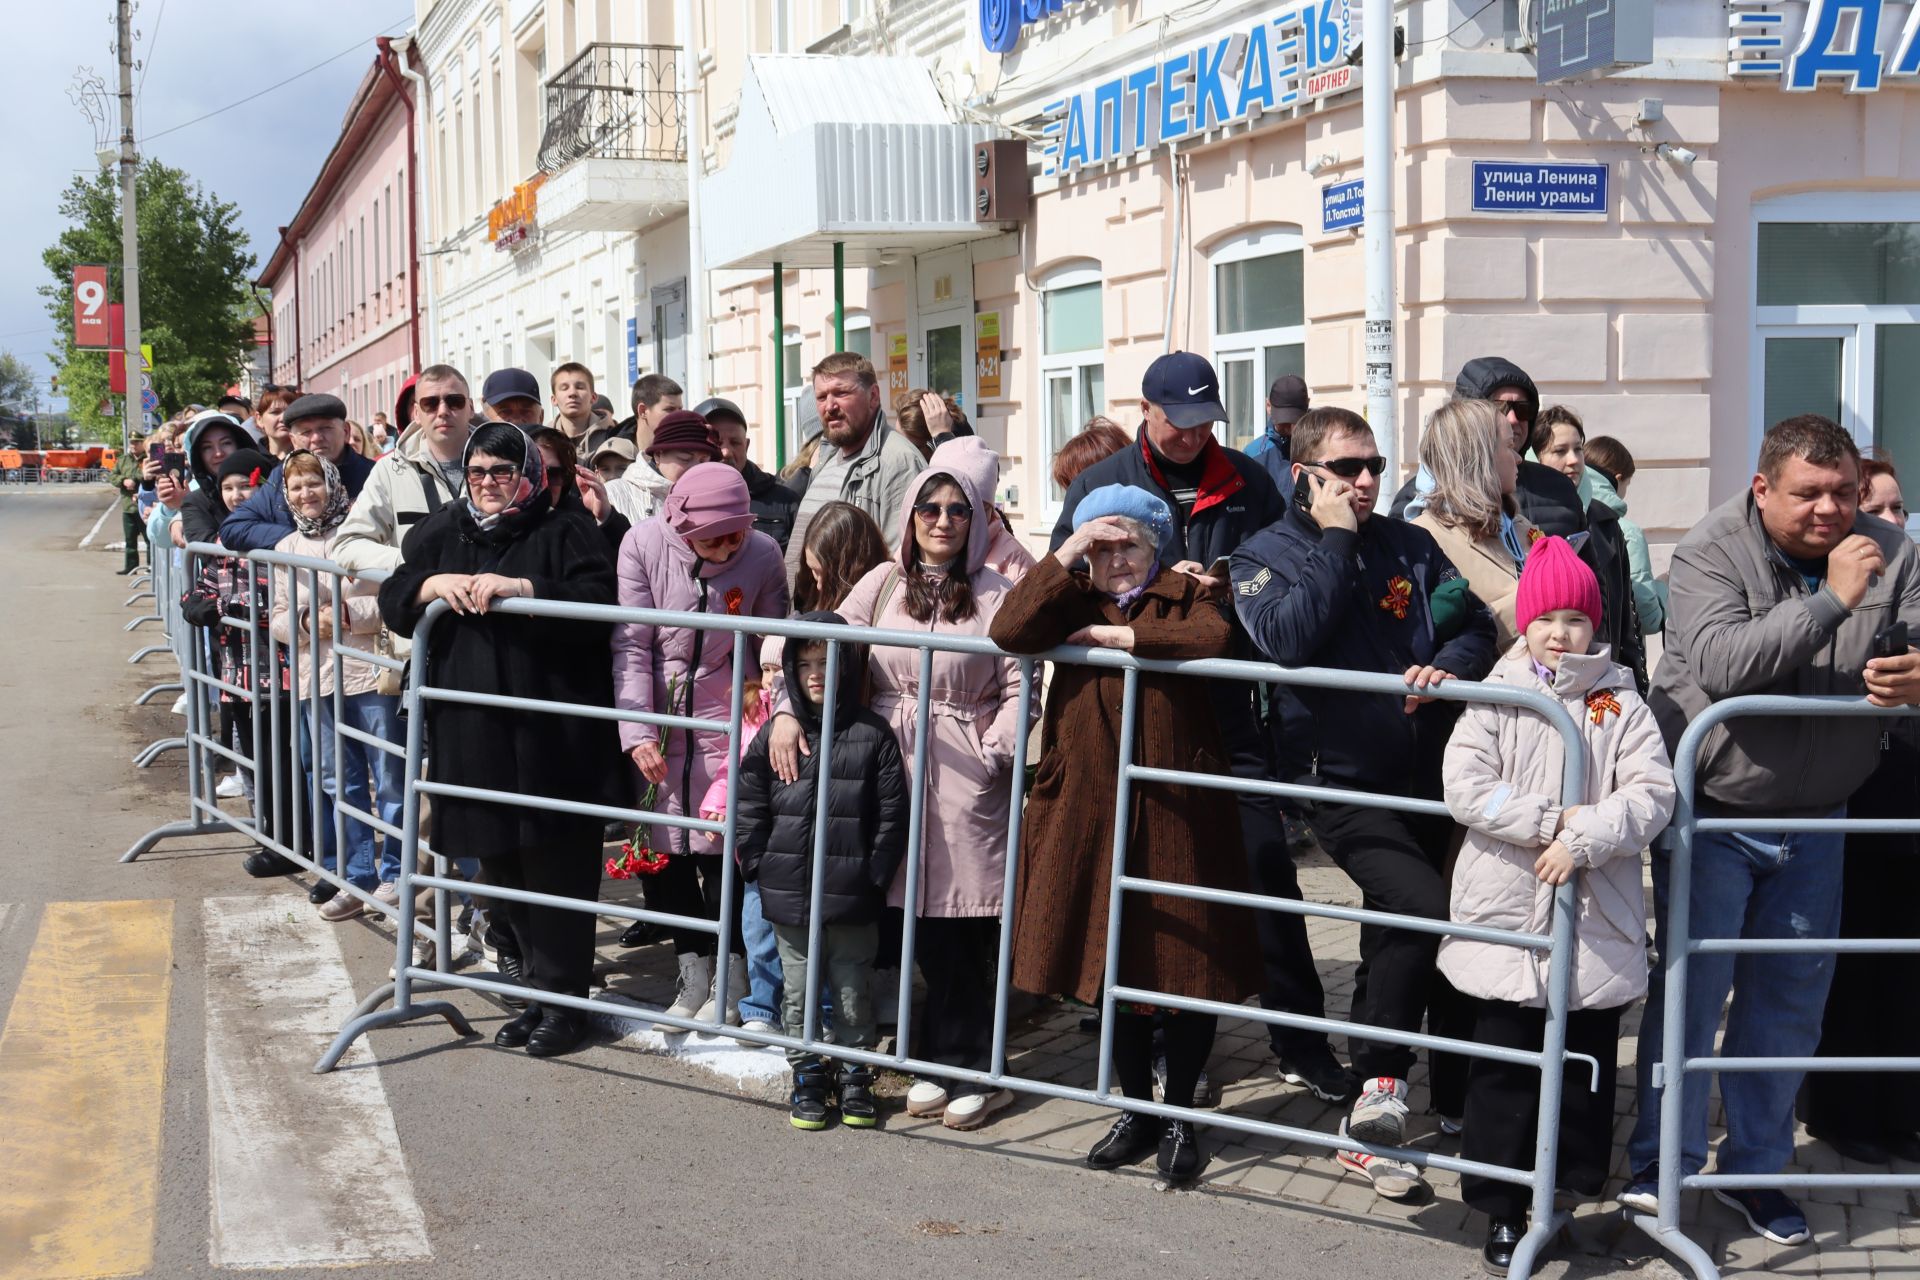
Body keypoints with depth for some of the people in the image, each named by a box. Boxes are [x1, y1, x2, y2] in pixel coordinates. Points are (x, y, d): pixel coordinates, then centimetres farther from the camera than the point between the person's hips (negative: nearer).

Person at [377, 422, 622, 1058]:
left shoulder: (562, 534, -1)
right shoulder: (445, 536, 16)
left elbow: (598, 600, -15)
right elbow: (393, 601, 11)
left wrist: (519, 587, -23)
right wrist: (433, 584, -9)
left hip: (551, 737, -6)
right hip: (472, 736, 6)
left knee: (556, 870, -2)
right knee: (503, 868, 11)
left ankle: (563, 1001, 9)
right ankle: (541, 993, 23)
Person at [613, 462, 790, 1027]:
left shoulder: (763, 555, -10)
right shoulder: (644, 545, -11)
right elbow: (631, 645, -9)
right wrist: (637, 733, -14)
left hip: (727, 725, -1)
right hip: (658, 726, 1)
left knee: (722, 853, -2)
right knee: (663, 853, 6)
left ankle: (730, 983, 14)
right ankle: (692, 973, 22)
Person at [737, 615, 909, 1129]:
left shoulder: (873, 735, -3)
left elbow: (892, 816, -2)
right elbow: (750, 808, 6)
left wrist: (875, 876, -6)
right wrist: (760, 867, 0)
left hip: (853, 897, -2)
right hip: (789, 895, 2)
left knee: (853, 993, 9)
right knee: (799, 993, 11)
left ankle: (854, 1078, 23)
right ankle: (807, 1078, 24)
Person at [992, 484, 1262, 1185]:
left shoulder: (1185, 595, 2)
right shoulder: (1072, 601, 8)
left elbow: (1216, 639, -21)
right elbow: (1008, 631, -12)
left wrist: (1122, 635, -15)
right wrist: (1069, 550, -11)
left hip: (1177, 811, -3)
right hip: (1089, 809, 3)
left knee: (1188, 964, 3)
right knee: (1112, 961, 11)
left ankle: (1179, 1116, 19)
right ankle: (1136, 1109, 27)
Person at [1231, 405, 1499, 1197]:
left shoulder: (1412, 546, 10)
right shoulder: (1264, 556, -1)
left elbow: (1475, 623, 5)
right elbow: (1286, 639, -20)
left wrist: (1449, 666, -17)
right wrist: (1336, 542, -15)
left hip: (1422, 775, 5)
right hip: (1340, 780, -5)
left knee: (1393, 943, 13)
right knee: (1422, 908, -27)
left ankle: (1367, 1131, 29)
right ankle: (1382, 1083, -13)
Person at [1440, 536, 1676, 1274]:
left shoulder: (1620, 703, 2)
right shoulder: (1495, 698, 2)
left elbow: (1652, 792, -7)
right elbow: (1464, 787, -9)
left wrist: (1584, 840, -19)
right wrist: (1547, 822, -16)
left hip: (1595, 926, 0)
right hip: (1505, 917, 0)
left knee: (1586, 1066, 10)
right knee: (1503, 1071, 6)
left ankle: (1574, 1188, 25)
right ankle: (1502, 1208, 15)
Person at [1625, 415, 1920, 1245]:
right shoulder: (1712, 552, -15)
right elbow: (1721, 662, -30)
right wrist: (1832, 602, -34)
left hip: (1814, 819, 5)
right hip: (1712, 813, -4)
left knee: (1792, 997, 11)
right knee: (1692, 984, -2)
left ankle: (1754, 1168, 27)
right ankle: (1662, 1166, 12)